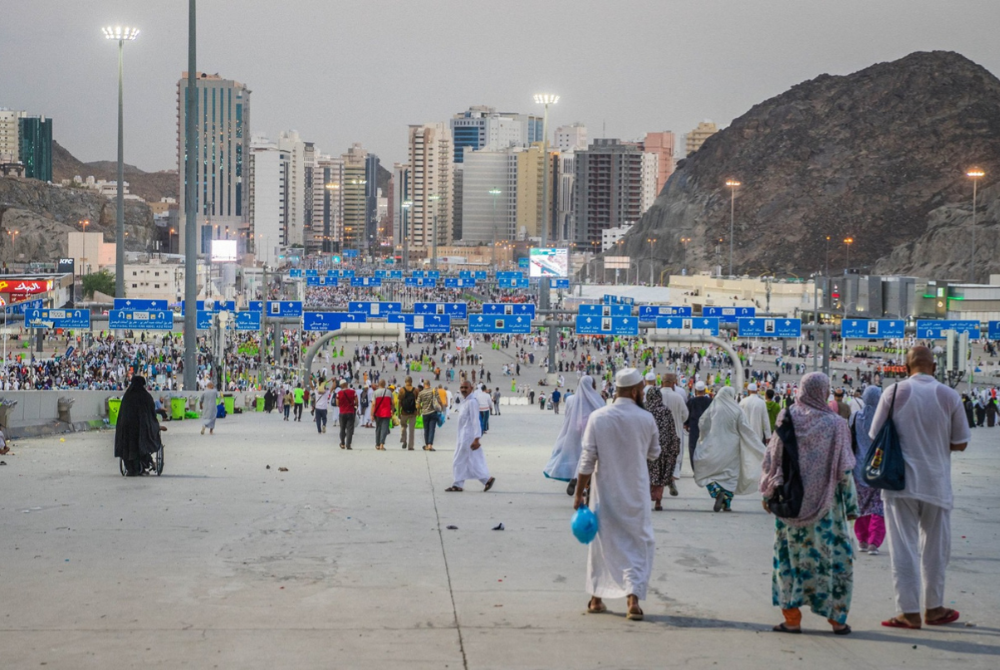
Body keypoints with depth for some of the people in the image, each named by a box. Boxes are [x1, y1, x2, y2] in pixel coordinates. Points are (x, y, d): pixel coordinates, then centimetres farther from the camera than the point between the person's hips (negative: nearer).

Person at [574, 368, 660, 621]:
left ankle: (596, 599, 23)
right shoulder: (646, 419, -8)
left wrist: (579, 494, -2)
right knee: (639, 545, 7)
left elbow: (587, 460, -8)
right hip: (635, 496, -1)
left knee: (602, 543, 16)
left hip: (604, 494, 1)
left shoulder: (597, 418, -8)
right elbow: (654, 453, 7)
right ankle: (633, 597, -8)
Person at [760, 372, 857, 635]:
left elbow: (771, 460, 1)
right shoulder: (835, 425, -7)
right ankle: (837, 618, 11)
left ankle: (792, 618, 6)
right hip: (825, 504, -2)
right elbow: (844, 470, -6)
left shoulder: (786, 420, -2)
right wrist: (851, 504, 2)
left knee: (790, 556, 7)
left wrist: (768, 494, 11)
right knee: (835, 555, 9)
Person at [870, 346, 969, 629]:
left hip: (900, 481, -1)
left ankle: (908, 611, 1)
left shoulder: (894, 392, -6)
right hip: (936, 482, 1)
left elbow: (876, 437, -2)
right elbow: (960, 443, 1)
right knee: (935, 548, 13)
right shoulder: (949, 396, -3)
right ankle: (934, 608, 23)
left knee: (903, 547, 3)